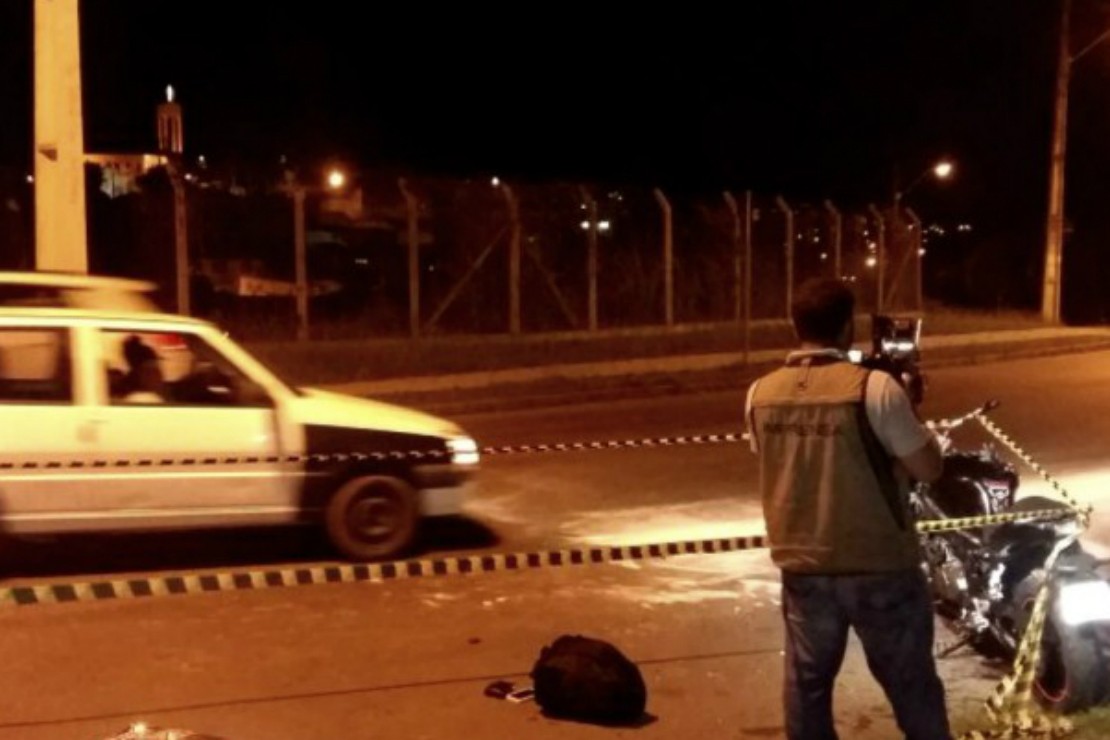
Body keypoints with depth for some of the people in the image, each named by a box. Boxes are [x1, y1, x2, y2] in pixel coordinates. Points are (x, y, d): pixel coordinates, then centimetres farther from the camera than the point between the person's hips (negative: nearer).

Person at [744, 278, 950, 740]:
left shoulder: (761, 394, -3)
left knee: (807, 682, 16)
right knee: (912, 685, 12)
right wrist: (908, 413, 6)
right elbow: (929, 469, -11)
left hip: (803, 566, 4)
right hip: (879, 568, -4)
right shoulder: (874, 388, -17)